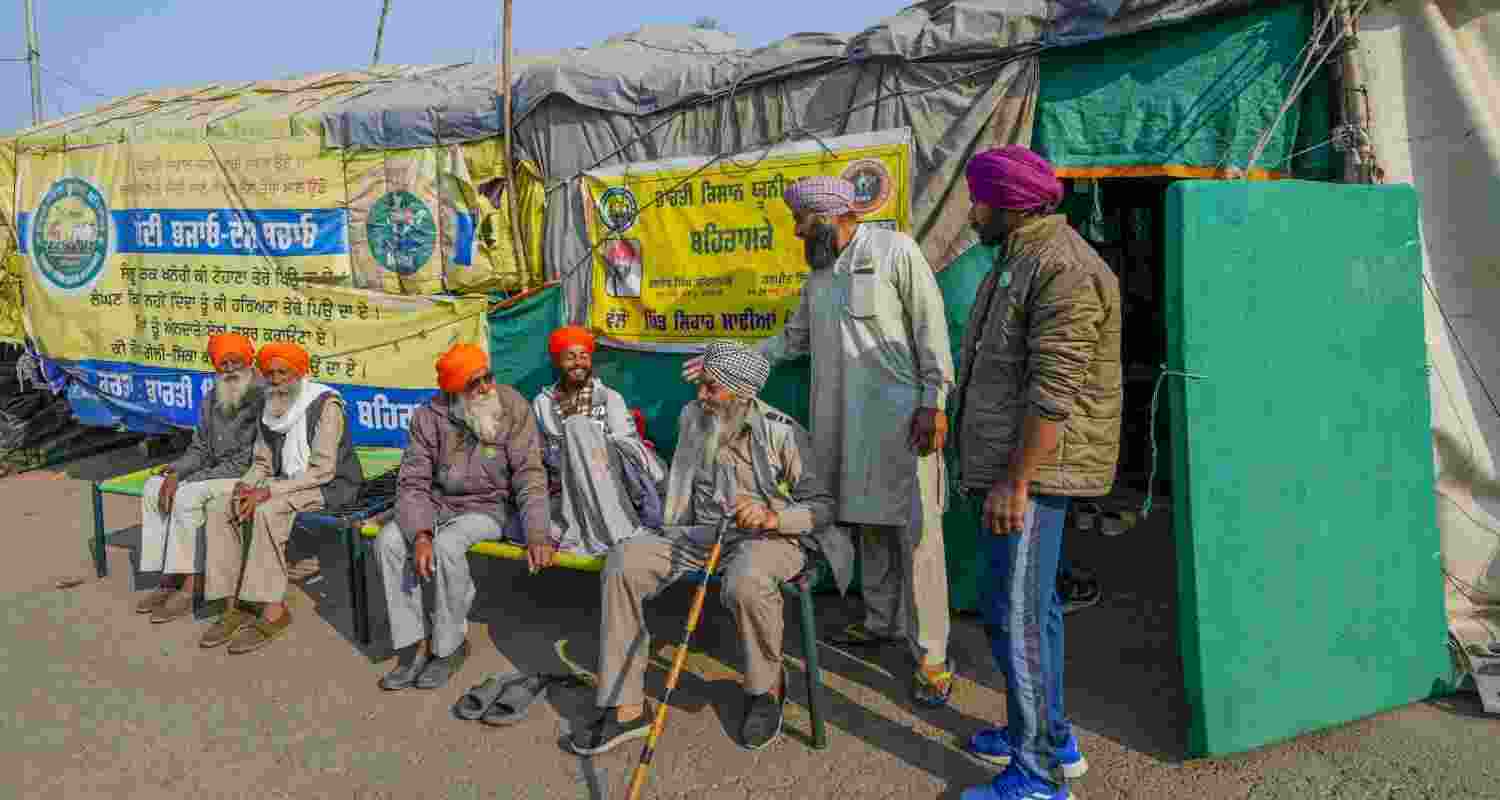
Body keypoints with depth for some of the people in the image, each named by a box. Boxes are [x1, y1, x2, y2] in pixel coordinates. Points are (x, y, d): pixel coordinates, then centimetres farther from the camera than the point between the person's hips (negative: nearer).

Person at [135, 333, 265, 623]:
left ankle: (191, 585, -18)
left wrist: (187, 479, -20)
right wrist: (176, 471, -9)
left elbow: (247, 461, -22)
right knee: (153, 488, -7)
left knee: (187, 496, -28)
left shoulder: (263, 400, -17)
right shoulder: (212, 400, 9)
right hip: (216, 475, 9)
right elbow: (200, 450, 14)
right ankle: (168, 577, -7)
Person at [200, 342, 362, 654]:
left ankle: (273, 610, -25)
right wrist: (246, 485, -11)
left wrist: (267, 491, -26)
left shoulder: (326, 405, -16)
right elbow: (262, 462, 12)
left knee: (266, 511, -32)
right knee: (220, 510, -11)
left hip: (330, 485, -8)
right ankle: (233, 605, -10)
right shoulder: (271, 409, 8)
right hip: (288, 483, 8)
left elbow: (322, 470, -22)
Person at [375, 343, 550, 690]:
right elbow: (413, 482, -9)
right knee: (388, 541, -21)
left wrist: (538, 535, -30)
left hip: (488, 507, -3)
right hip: (438, 502, 4)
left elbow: (530, 477, -16)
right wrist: (420, 534, -27)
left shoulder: (513, 408, -15)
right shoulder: (430, 417, -9)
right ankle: (414, 643, -8)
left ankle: (450, 646, -11)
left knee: (447, 547, -32)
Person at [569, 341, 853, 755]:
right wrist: (671, 540, 17)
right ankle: (625, 707, -13)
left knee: (745, 581, -40)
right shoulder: (692, 417, 6)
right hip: (701, 532, 6)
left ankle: (766, 689, -8)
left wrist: (771, 517, -27)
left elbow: (822, 505, -10)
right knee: (623, 561, -18)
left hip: (770, 535, -5)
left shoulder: (782, 433, -10)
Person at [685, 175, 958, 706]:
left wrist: (934, 402, -14)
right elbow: (793, 338, 24)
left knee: (915, 532, -6)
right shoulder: (818, 273, 17)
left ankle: (930, 657, 0)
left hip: (902, 418, -7)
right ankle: (881, 622, 28)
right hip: (848, 422, 7)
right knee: (868, 524, 13)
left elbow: (931, 327, -8)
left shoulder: (895, 251, -5)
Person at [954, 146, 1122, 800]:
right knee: (1033, 603, 17)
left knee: (1015, 612, -7)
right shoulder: (1019, 259, 16)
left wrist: (1016, 480, -24)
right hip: (1016, 461, 11)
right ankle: (1051, 737, 31)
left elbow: (1054, 389, -24)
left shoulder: (1064, 268, -18)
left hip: (1035, 466, -11)